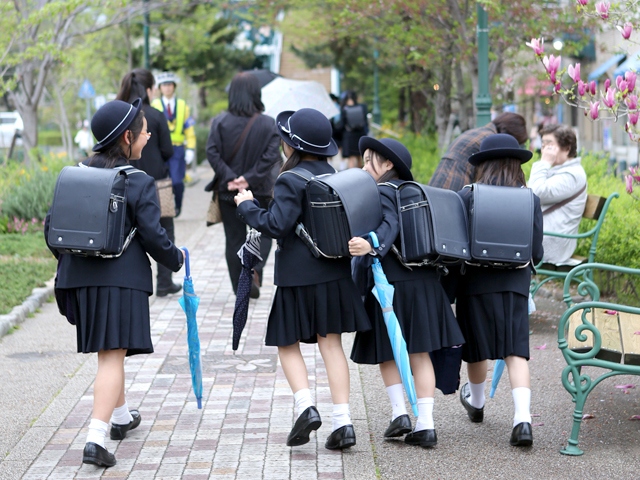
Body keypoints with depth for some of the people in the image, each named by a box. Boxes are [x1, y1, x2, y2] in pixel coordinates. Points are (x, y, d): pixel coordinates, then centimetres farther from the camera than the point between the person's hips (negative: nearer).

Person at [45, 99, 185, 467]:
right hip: (122, 278, -6)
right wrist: (176, 258, 8)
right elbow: (152, 237, -11)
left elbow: (53, 225, 8)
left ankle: (120, 416, 41)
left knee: (110, 351, 23)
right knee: (113, 355, -6)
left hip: (79, 276, 6)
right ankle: (96, 437, -18)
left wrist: (68, 260, 25)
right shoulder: (140, 183, -10)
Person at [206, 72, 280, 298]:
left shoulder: (220, 121, -6)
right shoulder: (268, 124, -8)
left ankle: (240, 288, 12)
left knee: (234, 238, 11)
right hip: (260, 191, -1)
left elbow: (212, 153, -14)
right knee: (264, 232, 17)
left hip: (228, 192, 1)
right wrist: (250, 178, -14)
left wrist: (229, 178, -13)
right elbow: (271, 156, -15)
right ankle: (255, 269, -8)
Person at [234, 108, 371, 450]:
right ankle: (342, 420, 1)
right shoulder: (334, 175, 6)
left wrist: (247, 206, -9)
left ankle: (305, 405, -9)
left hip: (298, 276, -6)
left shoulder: (290, 181, -15)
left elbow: (277, 225, -22)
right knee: (331, 343, 7)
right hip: (334, 272, 6)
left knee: (288, 344, 9)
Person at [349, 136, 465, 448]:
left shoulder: (382, 192, -8)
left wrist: (371, 245, -42)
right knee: (419, 354, 7)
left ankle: (399, 411, 3)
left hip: (391, 281, -6)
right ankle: (425, 424, 5)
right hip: (425, 280, 7)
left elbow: (390, 225, -26)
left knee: (386, 352, 10)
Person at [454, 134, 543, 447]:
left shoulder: (467, 197, -8)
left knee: (478, 349, 16)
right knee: (515, 351, 0)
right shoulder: (530, 200, -3)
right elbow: (536, 252, 0)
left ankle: (476, 403, 40)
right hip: (515, 284, 1)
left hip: (476, 283, -1)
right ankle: (522, 418, -15)